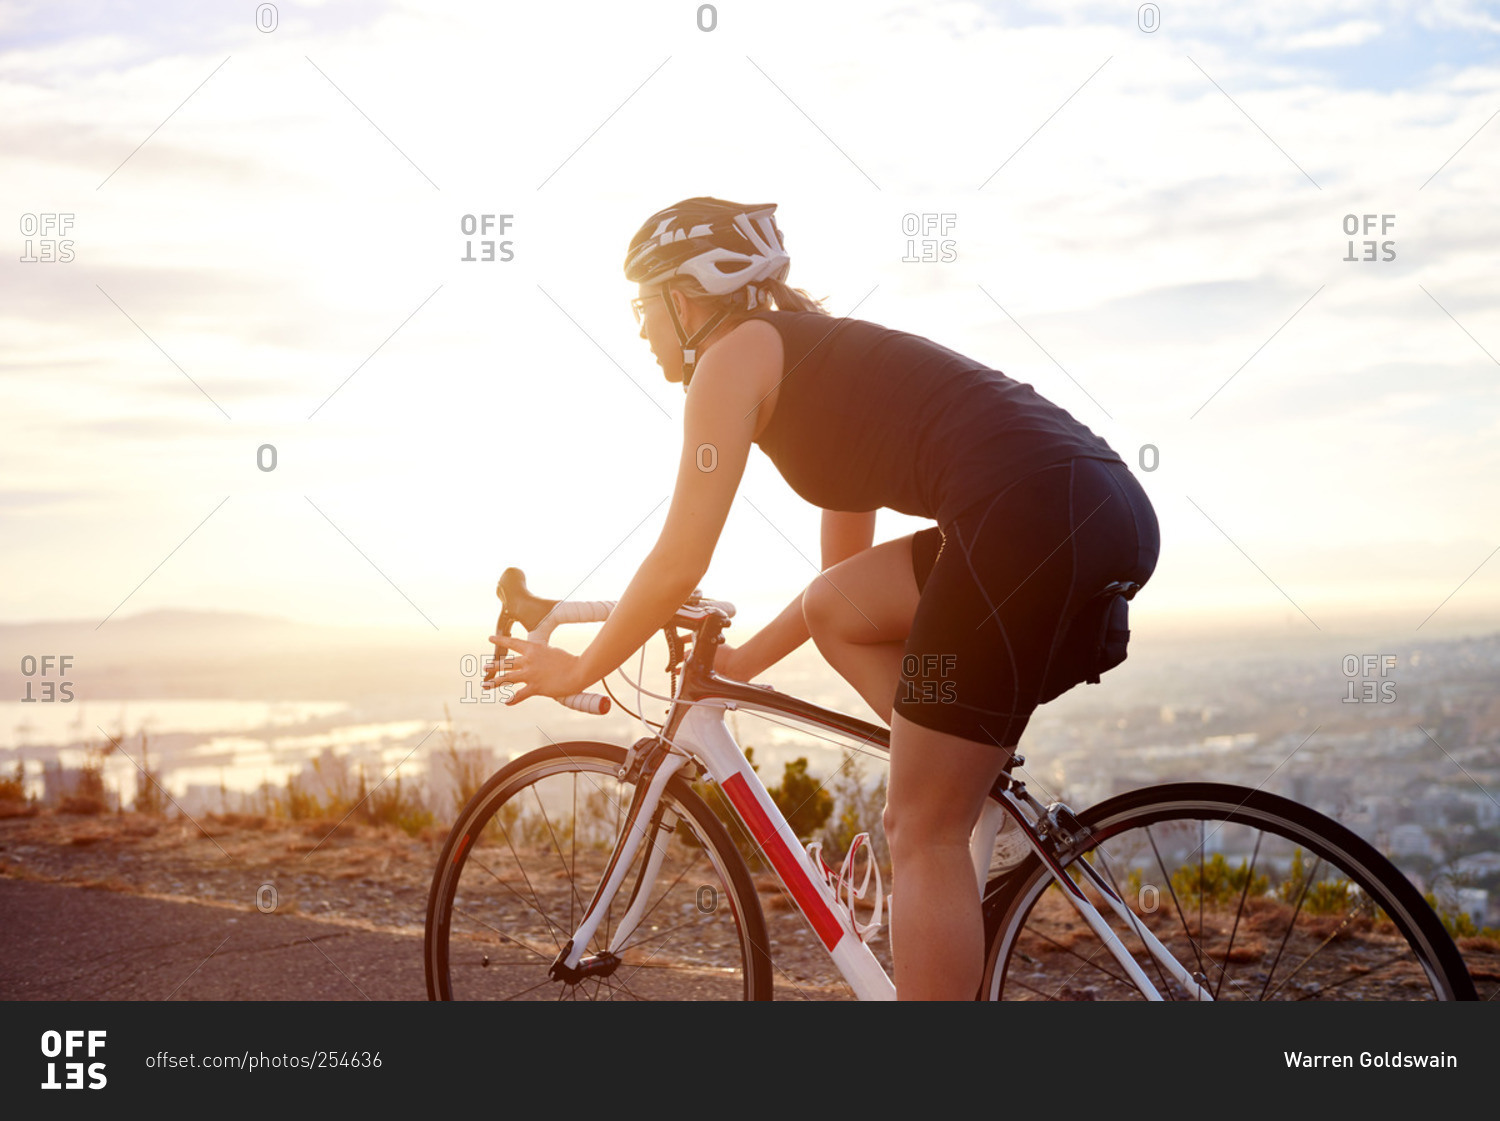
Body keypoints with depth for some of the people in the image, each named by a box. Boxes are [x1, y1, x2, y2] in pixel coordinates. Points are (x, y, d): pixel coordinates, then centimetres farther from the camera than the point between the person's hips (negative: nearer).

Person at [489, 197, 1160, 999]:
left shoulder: (735, 354, 6)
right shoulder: (819, 359, 31)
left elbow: (679, 563, 3)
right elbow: (845, 567, 36)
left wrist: (578, 670, 16)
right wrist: (739, 664, 43)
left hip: (1033, 515, -9)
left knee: (920, 834, -1)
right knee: (835, 610, 24)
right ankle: (962, 789, 16)